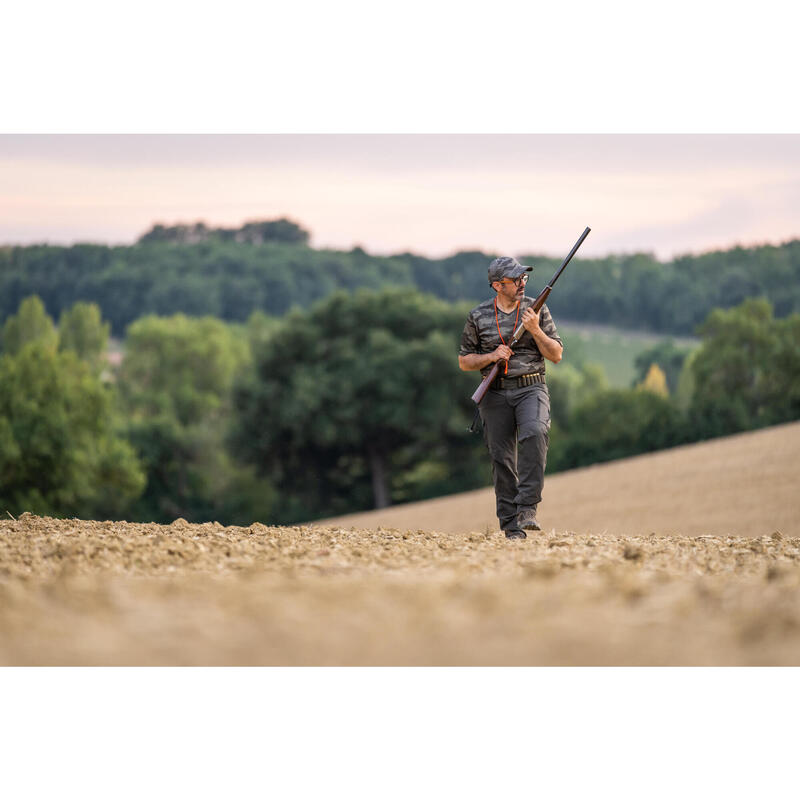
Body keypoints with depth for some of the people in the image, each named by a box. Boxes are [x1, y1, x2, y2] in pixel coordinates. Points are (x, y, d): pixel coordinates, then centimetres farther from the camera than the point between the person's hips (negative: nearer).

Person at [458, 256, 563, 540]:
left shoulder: (537, 310, 4)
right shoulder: (478, 316, 4)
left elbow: (556, 355, 4)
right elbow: (464, 361, 9)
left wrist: (535, 330, -12)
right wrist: (492, 356, -9)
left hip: (531, 389, -1)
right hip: (496, 394, 1)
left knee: (534, 434, -29)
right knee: (502, 458, 0)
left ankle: (527, 507, -27)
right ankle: (511, 525, 9)